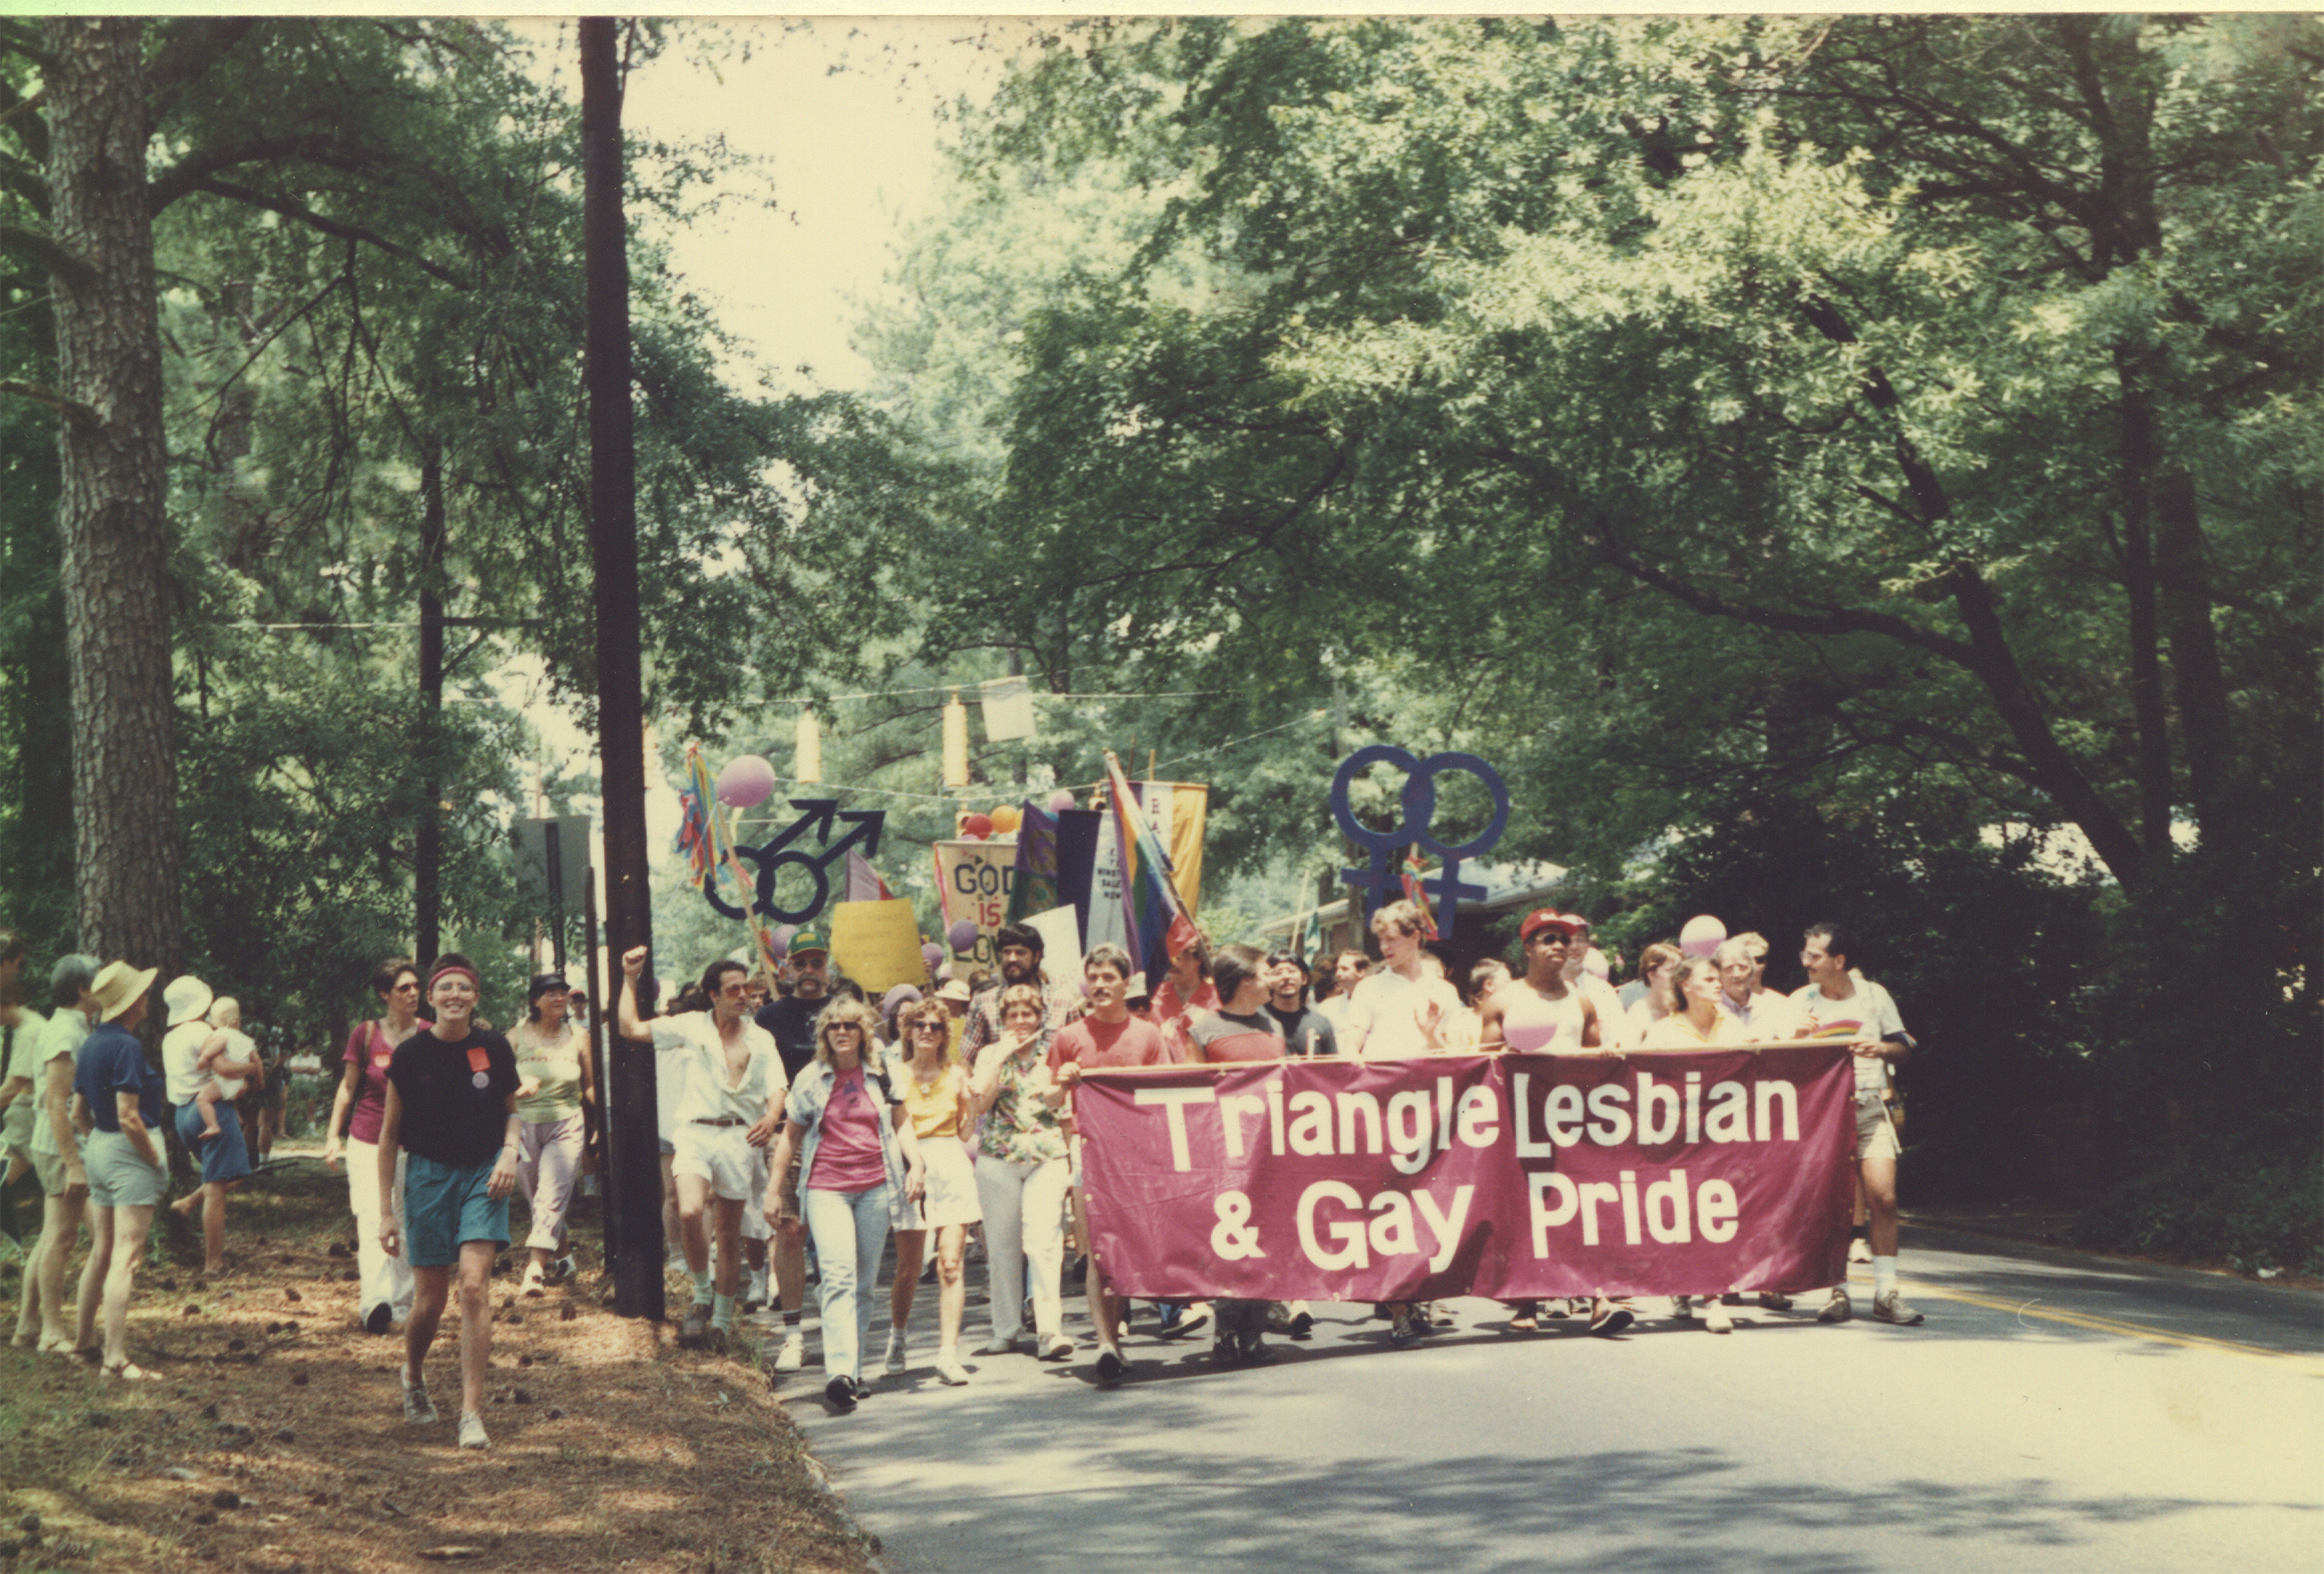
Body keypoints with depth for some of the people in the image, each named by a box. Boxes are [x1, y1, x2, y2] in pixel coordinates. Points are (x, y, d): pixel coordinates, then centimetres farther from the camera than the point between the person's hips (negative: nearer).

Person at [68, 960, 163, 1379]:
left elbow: (79, 1114, 14)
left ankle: (85, 1339, 30)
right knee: (126, 1258, -8)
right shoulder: (126, 1047, -18)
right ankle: (116, 1358, -10)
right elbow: (128, 1117, -22)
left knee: (101, 1252, 20)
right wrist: (155, 1159, -11)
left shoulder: (90, 1045, 9)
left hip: (99, 1150, 9)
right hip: (131, 1155, -9)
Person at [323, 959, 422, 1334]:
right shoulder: (366, 1034, -1)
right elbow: (348, 1086, 7)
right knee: (372, 1222, -16)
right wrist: (333, 1135, 2)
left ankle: (403, 1307, 16)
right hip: (368, 1143, -2)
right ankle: (374, 1303, -29)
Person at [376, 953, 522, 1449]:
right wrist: (386, 1211, 2)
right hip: (429, 1174, 0)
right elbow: (389, 1133, 3)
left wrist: (511, 1152, -7)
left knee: (475, 1285, -14)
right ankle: (413, 1375, 37)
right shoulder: (410, 1055, -5)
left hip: (483, 1174, 0)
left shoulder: (494, 1049, -2)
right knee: (430, 1299, 4)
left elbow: (511, 1111, 14)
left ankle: (472, 1413, -12)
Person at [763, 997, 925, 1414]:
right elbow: (790, 1135, 13)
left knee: (864, 1282, 6)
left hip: (876, 1187, 2)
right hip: (826, 1187, -2)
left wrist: (916, 1164, 0)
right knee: (838, 1275, -18)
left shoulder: (883, 1073, 8)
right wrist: (774, 1189, 11)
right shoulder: (811, 1079, 5)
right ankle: (840, 1372, -28)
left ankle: (855, 1371, 15)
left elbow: (901, 1123, 17)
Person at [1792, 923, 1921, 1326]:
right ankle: (1838, 1291, 4)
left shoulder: (1873, 996, 8)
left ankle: (1886, 1292, -4)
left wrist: (1879, 1049, -10)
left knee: (1883, 1198, -10)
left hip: (1869, 1107, 0)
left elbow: (1903, 1049, 11)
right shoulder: (1799, 1002, 8)